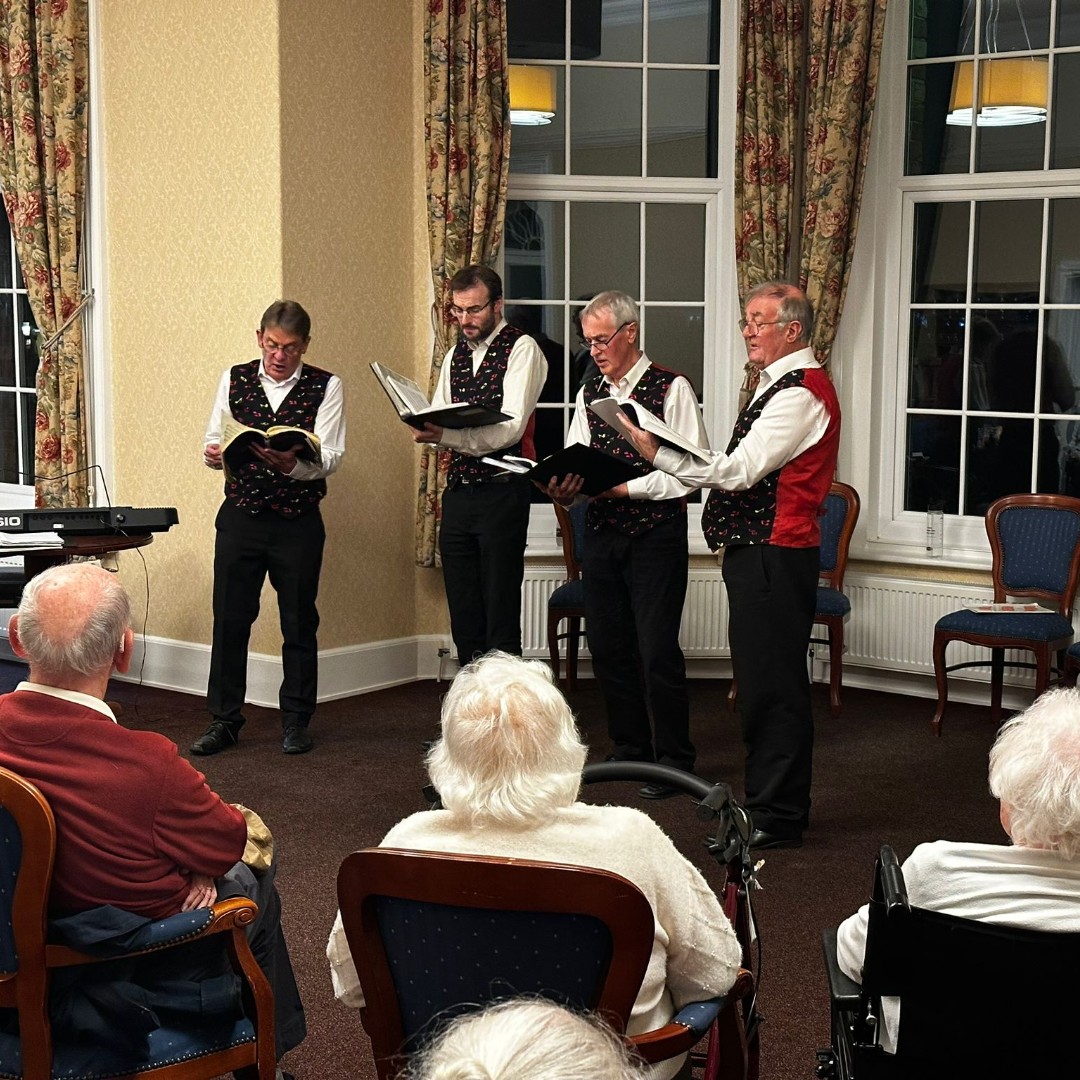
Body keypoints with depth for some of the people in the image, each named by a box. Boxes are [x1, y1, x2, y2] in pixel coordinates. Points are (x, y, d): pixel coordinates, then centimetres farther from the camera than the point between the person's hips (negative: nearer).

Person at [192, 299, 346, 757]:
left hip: (298, 521, -2)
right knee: (229, 619, 4)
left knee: (299, 623, 7)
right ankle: (224, 721, 16)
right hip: (240, 514, 2)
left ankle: (295, 722, 21)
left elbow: (330, 457, -10)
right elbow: (213, 441, 9)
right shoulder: (234, 379, 7)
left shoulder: (326, 387, -1)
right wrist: (214, 453, -15)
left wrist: (292, 464, -30)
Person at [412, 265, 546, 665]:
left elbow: (510, 429, -17)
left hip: (501, 493, -7)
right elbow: (440, 421, 15)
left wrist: (446, 435, -29)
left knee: (500, 621, -5)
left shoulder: (522, 350, -6)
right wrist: (424, 428, -10)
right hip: (458, 492, 7)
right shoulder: (455, 355, 17)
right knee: (463, 617, 10)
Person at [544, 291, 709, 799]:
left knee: (658, 652, -6)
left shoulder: (672, 389, -6)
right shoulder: (589, 394, 15)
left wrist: (624, 488, -19)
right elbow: (575, 465, 14)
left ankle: (674, 761, 6)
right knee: (608, 647, 10)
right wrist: (563, 487, -9)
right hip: (601, 534, 6)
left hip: (656, 534, -6)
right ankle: (629, 751, 25)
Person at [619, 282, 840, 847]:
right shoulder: (781, 386, 20)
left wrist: (660, 454, -20)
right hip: (761, 552, 11)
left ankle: (776, 817, 0)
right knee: (765, 681, 15)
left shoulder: (800, 393, -14)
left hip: (774, 556, -11)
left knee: (772, 684, -7)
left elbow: (739, 470, -21)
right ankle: (770, 802, 23)